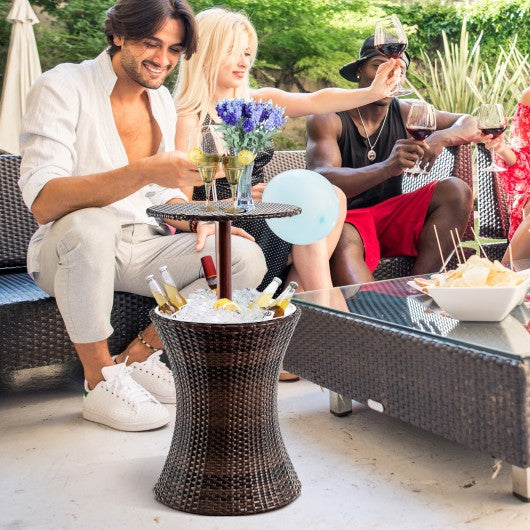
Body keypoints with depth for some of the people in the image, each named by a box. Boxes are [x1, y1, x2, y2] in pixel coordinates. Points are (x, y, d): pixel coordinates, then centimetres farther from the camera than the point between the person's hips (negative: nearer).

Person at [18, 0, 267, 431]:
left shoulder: (162, 100, 8)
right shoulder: (62, 88, -14)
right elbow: (43, 202, -28)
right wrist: (144, 171, -39)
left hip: (141, 250, 6)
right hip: (66, 250, -6)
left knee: (247, 258, -11)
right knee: (88, 224, -40)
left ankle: (139, 356, 0)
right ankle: (101, 380, -19)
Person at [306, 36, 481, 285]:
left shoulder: (405, 113, 6)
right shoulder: (327, 118, -8)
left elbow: (470, 125, 11)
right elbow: (321, 180, -23)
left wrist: (441, 138, -15)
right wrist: (387, 167, -39)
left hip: (390, 217, 5)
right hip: (346, 221, -5)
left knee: (456, 191, -15)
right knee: (343, 240, -39)